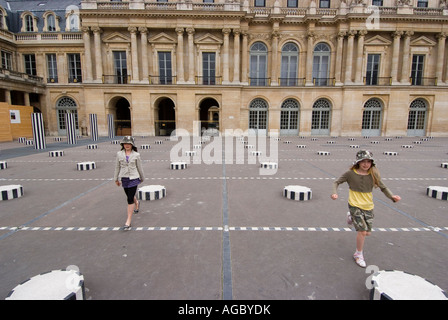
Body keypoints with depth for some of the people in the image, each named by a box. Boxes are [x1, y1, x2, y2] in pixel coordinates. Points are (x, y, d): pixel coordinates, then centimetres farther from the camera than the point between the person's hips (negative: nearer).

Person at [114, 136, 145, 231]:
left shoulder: (136, 155, -4)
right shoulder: (119, 154, 1)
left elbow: (139, 167, 5)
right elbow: (117, 167, 8)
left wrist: (142, 178, 13)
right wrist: (116, 179, 12)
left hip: (133, 178, -3)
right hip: (124, 179, 4)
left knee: (130, 199, -7)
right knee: (130, 196, 21)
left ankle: (128, 221, -1)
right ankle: (137, 203, 57)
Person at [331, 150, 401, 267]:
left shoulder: (373, 174, -3)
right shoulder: (351, 174, -11)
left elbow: (383, 188, 5)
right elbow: (336, 182, -3)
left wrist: (392, 196, -14)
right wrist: (334, 193, -21)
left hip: (368, 206, 4)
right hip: (355, 205, -4)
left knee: (367, 233, 11)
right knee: (362, 231, -8)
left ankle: (351, 217, 39)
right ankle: (358, 254, 16)